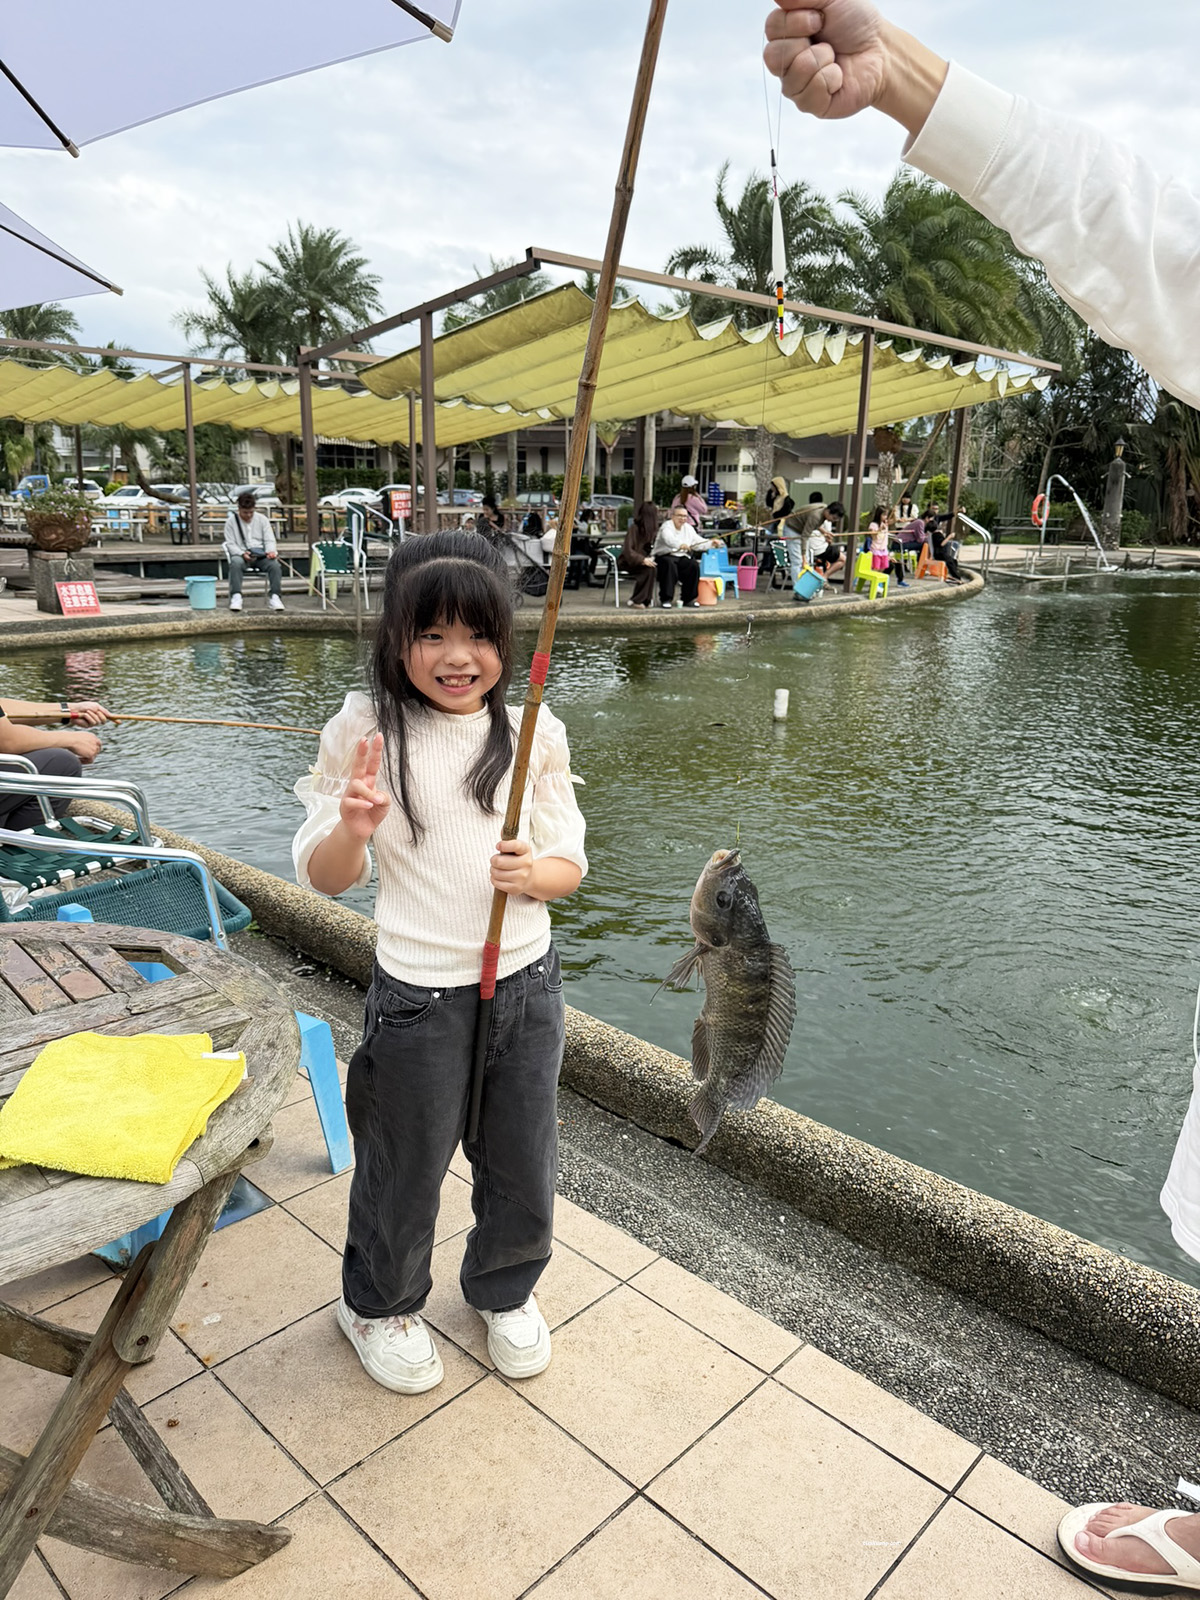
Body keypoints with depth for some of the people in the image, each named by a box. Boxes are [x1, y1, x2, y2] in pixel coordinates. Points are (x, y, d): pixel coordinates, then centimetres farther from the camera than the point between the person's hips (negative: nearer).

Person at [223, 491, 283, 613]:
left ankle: (275, 596, -29)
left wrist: (271, 551, -15)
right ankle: (236, 597, -39)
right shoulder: (231, 521, 6)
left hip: (261, 555, 2)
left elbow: (269, 540, 9)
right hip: (240, 555, -2)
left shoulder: (262, 519, 13)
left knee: (274, 564, -31)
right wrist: (242, 553, -19)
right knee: (236, 563, -37)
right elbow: (230, 544, 1)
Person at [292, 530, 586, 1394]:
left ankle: (506, 1291, 50)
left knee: (525, 1166, 19)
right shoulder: (366, 732, -9)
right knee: (405, 1170, 16)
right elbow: (326, 878, -4)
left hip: (527, 983, 3)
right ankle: (379, 1304, 48)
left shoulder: (533, 734, -3)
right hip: (417, 997, -2)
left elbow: (569, 867, 1)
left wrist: (532, 873, -21)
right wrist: (352, 829, -26)